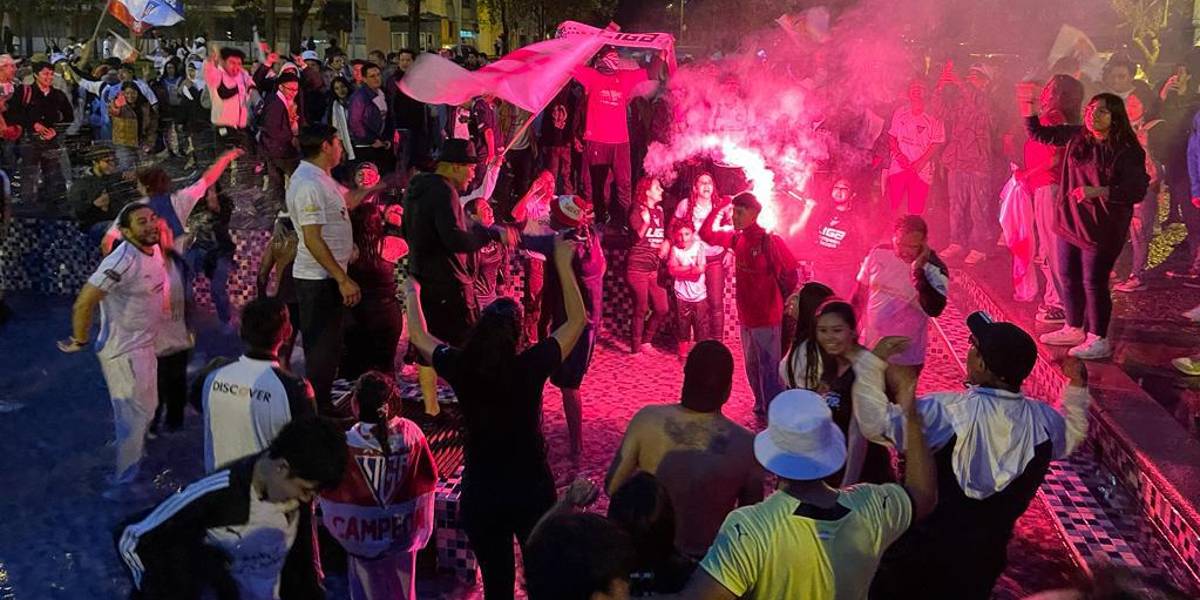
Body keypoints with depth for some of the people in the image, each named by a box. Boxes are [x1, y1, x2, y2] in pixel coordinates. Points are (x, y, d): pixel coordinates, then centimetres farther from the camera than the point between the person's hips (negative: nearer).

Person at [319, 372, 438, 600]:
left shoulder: (347, 443, -22)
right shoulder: (411, 433, -15)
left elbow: (328, 489, -10)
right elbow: (430, 478, -3)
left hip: (363, 535, -2)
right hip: (403, 532, 2)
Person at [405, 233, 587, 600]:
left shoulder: (460, 368, -13)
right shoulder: (531, 366, -17)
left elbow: (418, 335, 7)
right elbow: (578, 320, -4)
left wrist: (411, 291, 23)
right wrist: (564, 265, 1)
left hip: (480, 494, 1)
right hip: (532, 489, -1)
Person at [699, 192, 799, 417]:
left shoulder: (769, 241, -17)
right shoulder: (737, 238, 4)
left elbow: (789, 273, -15)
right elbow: (706, 234, 13)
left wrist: (782, 300, -3)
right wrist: (717, 209, 5)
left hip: (766, 318, -8)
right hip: (746, 316, 8)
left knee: (769, 371, -5)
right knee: (752, 369, 20)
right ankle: (760, 408, 34)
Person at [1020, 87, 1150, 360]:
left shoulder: (1127, 152, -15)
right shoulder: (1076, 136, 2)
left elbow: (1138, 191, -20)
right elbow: (1039, 133, 12)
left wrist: (1098, 191, -29)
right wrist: (1028, 106, -2)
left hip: (1101, 228, -6)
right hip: (1070, 222, 7)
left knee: (1094, 282, 0)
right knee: (1069, 277, 17)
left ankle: (1099, 340, 15)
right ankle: (1073, 329, 35)